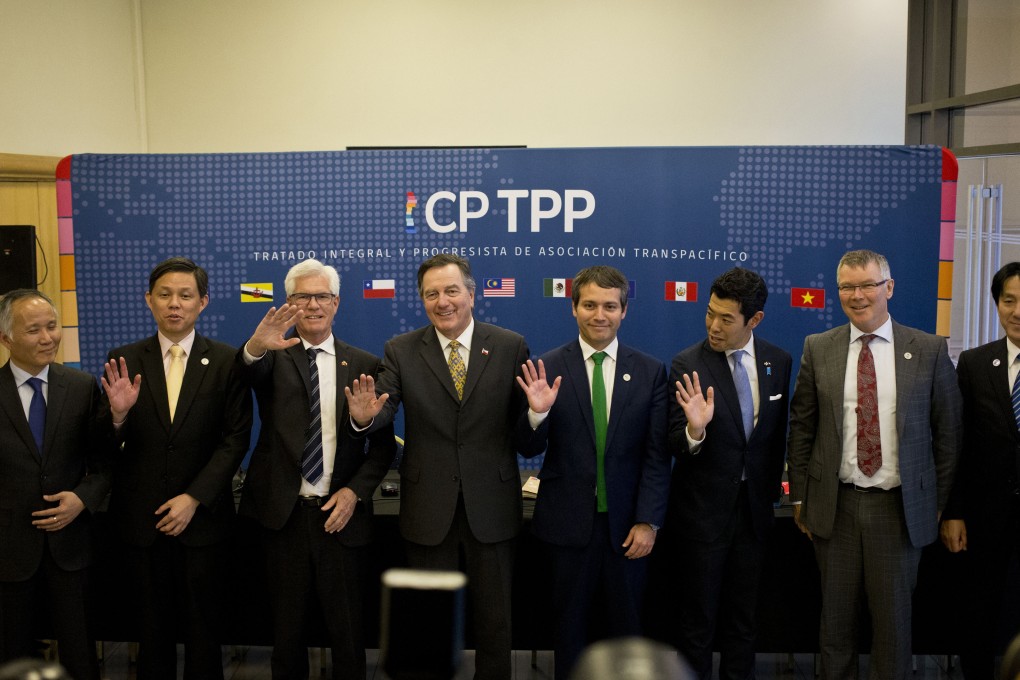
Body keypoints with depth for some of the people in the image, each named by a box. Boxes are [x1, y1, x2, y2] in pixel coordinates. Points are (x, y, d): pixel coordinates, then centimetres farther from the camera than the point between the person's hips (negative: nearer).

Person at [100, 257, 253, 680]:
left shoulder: (226, 362, -3)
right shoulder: (124, 361, 1)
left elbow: (236, 439, -6)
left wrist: (194, 498, -13)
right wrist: (117, 414, -23)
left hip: (202, 517, -1)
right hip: (142, 518, 1)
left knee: (203, 625, 10)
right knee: (153, 627, 13)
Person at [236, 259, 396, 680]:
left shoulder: (364, 365, 5)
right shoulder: (274, 359, 2)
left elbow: (383, 442, 6)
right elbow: (251, 371, -23)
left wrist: (355, 491, -8)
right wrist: (256, 347, -45)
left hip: (340, 513, 1)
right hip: (283, 513, 0)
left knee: (346, 628, 8)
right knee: (287, 626, 12)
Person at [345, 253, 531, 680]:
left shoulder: (511, 347, -2)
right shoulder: (401, 351, 0)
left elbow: (521, 423, 0)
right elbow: (386, 412, -10)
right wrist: (364, 417, -31)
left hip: (491, 506, 0)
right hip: (428, 511, 1)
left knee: (494, 619, 15)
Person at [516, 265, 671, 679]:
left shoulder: (650, 372, -1)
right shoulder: (548, 368, -4)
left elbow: (657, 454, -2)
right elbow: (532, 449, -3)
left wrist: (648, 521, -8)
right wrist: (537, 412, -23)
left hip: (627, 524, 1)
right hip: (568, 521, 0)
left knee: (626, 628, 14)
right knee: (569, 627, 14)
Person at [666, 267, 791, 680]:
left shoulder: (779, 362, -1)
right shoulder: (687, 364, -13)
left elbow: (777, 432, 10)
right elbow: (676, 445, -15)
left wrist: (772, 487, 11)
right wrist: (694, 429, -35)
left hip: (754, 506, 4)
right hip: (702, 509, -4)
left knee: (742, 617, 16)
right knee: (698, 619, 8)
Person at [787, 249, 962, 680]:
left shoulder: (930, 350, -1)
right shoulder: (818, 349, 3)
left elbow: (948, 431, 3)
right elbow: (801, 427, 6)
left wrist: (940, 503, 3)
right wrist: (799, 496, 4)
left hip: (900, 506, -1)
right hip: (835, 504, 1)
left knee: (893, 616, 9)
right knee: (836, 616, 11)